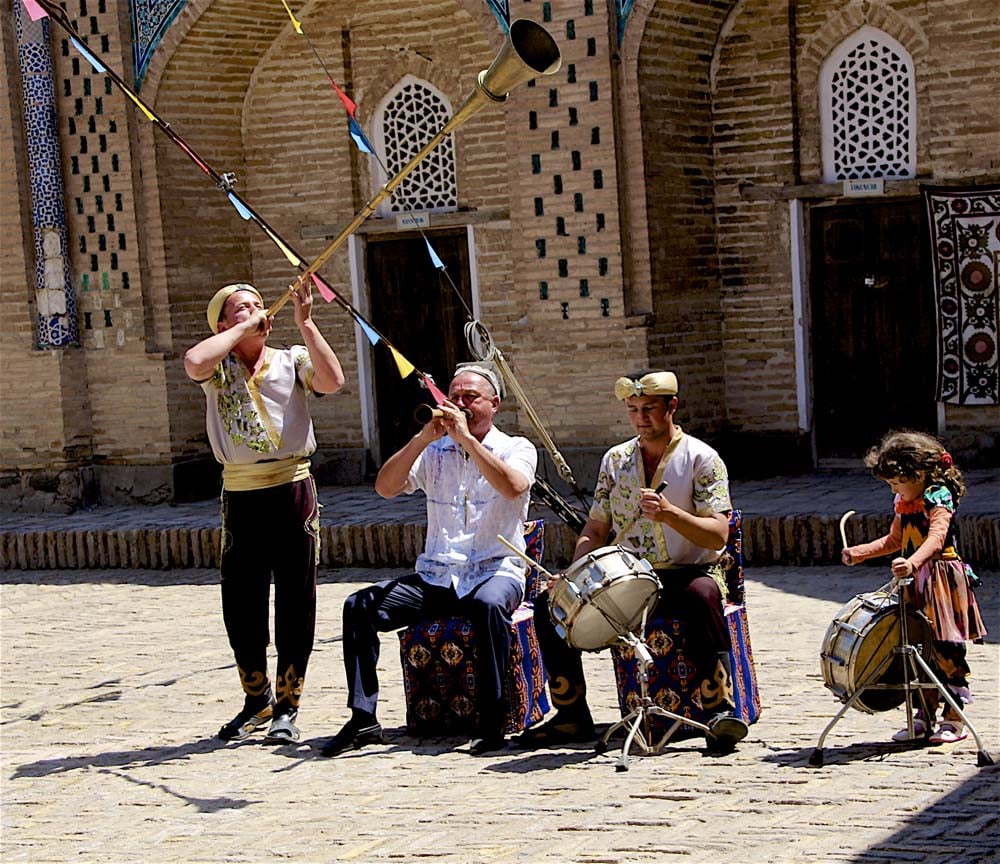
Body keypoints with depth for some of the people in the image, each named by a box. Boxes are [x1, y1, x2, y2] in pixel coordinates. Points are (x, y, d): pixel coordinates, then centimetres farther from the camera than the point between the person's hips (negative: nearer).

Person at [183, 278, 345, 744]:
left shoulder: (292, 360, 6)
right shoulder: (219, 367, 5)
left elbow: (332, 381, -13)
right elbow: (194, 363, -20)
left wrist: (305, 323, -12)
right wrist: (243, 328, -8)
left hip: (293, 490, -1)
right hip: (240, 494, 1)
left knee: (295, 604, 2)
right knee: (241, 606, 7)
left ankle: (286, 706, 14)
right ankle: (257, 700, 26)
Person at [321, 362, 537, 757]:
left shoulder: (516, 449, 7)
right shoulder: (434, 452, 16)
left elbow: (512, 486, -18)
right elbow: (385, 487, 0)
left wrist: (465, 437, -17)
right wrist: (424, 437, -10)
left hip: (496, 572, -4)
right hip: (435, 577, 4)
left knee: (489, 604, -39)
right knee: (360, 606, -17)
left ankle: (492, 723, -32)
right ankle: (363, 720, -16)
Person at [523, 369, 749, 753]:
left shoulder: (702, 459, -4)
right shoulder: (615, 460, 11)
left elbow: (718, 536, -13)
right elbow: (596, 530, 13)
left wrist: (670, 514, -30)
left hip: (688, 573, -5)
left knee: (703, 595, -40)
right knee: (550, 602, -14)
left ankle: (718, 709, -31)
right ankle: (571, 715, -4)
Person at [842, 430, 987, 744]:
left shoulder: (938, 498, -14)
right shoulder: (904, 504, 13)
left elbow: (936, 538, -31)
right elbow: (894, 541, 28)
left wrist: (913, 563, -47)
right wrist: (860, 552, 16)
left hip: (943, 580, -8)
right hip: (915, 583, 8)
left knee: (945, 649, -5)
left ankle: (954, 718, 2)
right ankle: (924, 717, 16)